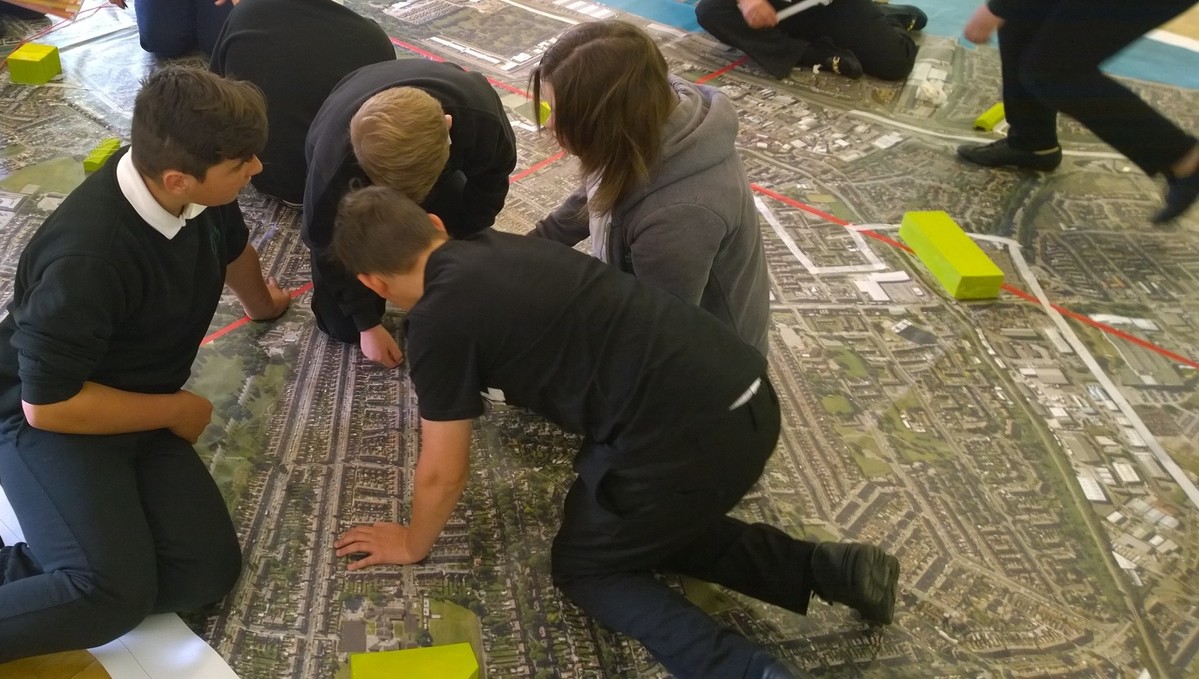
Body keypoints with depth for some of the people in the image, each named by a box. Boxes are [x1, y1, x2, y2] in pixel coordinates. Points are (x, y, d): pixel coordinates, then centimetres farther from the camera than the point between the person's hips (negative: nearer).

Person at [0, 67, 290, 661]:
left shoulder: (201, 191, -10)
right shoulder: (85, 260, -33)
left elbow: (232, 247, 15)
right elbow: (49, 403, -25)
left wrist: (261, 304, 35)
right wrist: (177, 410, -13)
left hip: (139, 409, 8)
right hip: (49, 418, -7)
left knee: (208, 569, -10)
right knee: (118, 591, -29)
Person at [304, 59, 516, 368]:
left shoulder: (480, 114, -39)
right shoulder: (334, 159, -43)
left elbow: (491, 180, -15)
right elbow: (330, 245, -24)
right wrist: (367, 323, -16)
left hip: (437, 161, 2)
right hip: (356, 179, -1)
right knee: (344, 325, -5)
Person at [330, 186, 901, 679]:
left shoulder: (438, 321, -7)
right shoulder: (493, 248, 17)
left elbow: (442, 474, 3)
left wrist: (412, 544, 24)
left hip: (688, 436, -8)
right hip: (744, 394, 8)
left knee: (584, 568, 17)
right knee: (646, 530, 30)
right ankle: (827, 568, 18)